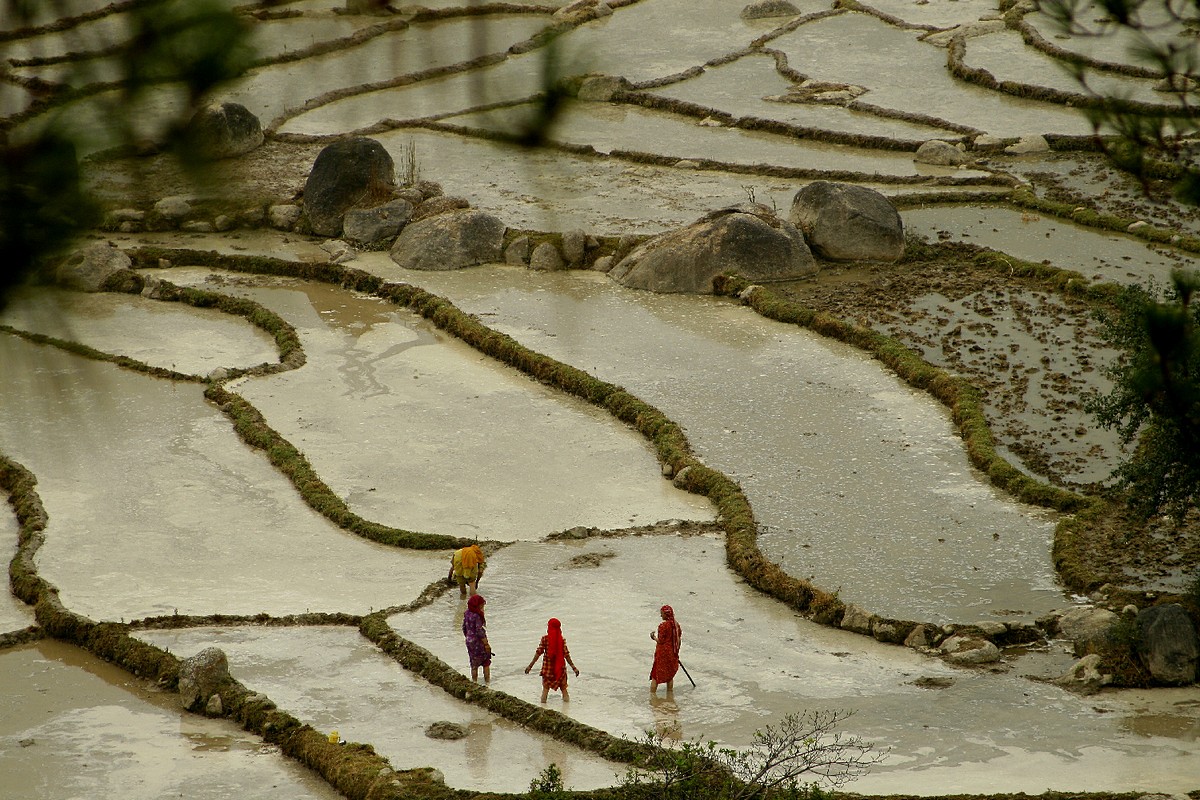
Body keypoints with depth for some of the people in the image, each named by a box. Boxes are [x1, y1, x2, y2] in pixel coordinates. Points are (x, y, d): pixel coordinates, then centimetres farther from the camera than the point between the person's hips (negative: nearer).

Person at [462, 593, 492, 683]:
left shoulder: (467, 614, 0)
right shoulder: (477, 616, -22)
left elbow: (464, 628, 9)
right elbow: (480, 631, -22)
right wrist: (486, 644, -15)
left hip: (469, 642, 6)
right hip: (478, 642, -6)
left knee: (474, 664, 16)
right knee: (486, 663, 12)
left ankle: (474, 682, 20)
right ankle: (487, 681, 16)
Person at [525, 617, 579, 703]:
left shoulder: (545, 639, -8)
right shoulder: (562, 640, -6)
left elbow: (538, 653, -9)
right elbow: (566, 655, -8)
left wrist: (530, 665, -5)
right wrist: (573, 667, -2)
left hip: (548, 666, 0)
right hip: (560, 667, 0)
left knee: (545, 688, 9)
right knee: (563, 688, 11)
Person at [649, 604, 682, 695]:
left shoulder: (663, 626, -19)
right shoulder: (676, 625, 2)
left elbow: (660, 641, -18)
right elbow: (679, 640, 8)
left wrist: (654, 637, 2)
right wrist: (676, 652, 19)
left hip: (662, 653, -7)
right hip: (672, 653, 7)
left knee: (655, 676, 2)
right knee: (670, 675, 17)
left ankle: (652, 694, 1)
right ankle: (670, 694, 22)